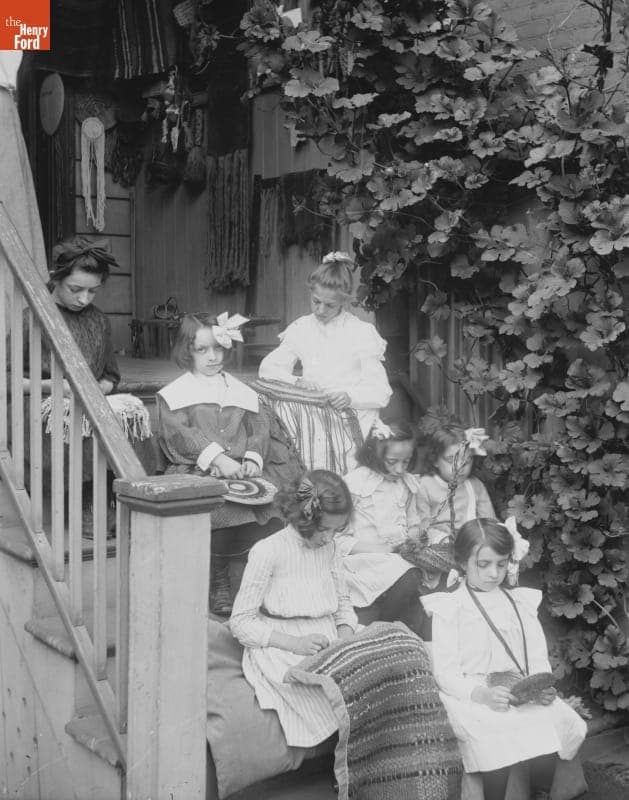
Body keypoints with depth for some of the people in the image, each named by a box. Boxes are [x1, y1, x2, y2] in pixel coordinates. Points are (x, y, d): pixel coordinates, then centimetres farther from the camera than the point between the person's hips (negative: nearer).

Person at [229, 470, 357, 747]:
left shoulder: (329, 548, 9)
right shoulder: (268, 551, -9)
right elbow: (240, 622, -9)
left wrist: (345, 636, -4)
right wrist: (295, 643, -19)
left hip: (327, 648, 6)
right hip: (281, 652, -5)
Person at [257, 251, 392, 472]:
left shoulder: (361, 332, 0)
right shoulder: (301, 329, 11)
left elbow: (380, 391, -2)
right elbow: (268, 368, 8)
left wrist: (350, 396, -21)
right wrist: (296, 381, -10)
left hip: (348, 420, -4)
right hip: (309, 416, 4)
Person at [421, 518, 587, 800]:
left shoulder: (522, 603, 19)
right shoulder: (448, 608, 4)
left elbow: (538, 659, 13)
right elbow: (445, 672, -3)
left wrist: (544, 689, -9)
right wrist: (482, 694, -21)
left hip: (524, 697, 4)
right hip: (471, 700, -4)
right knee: (497, 746, -33)